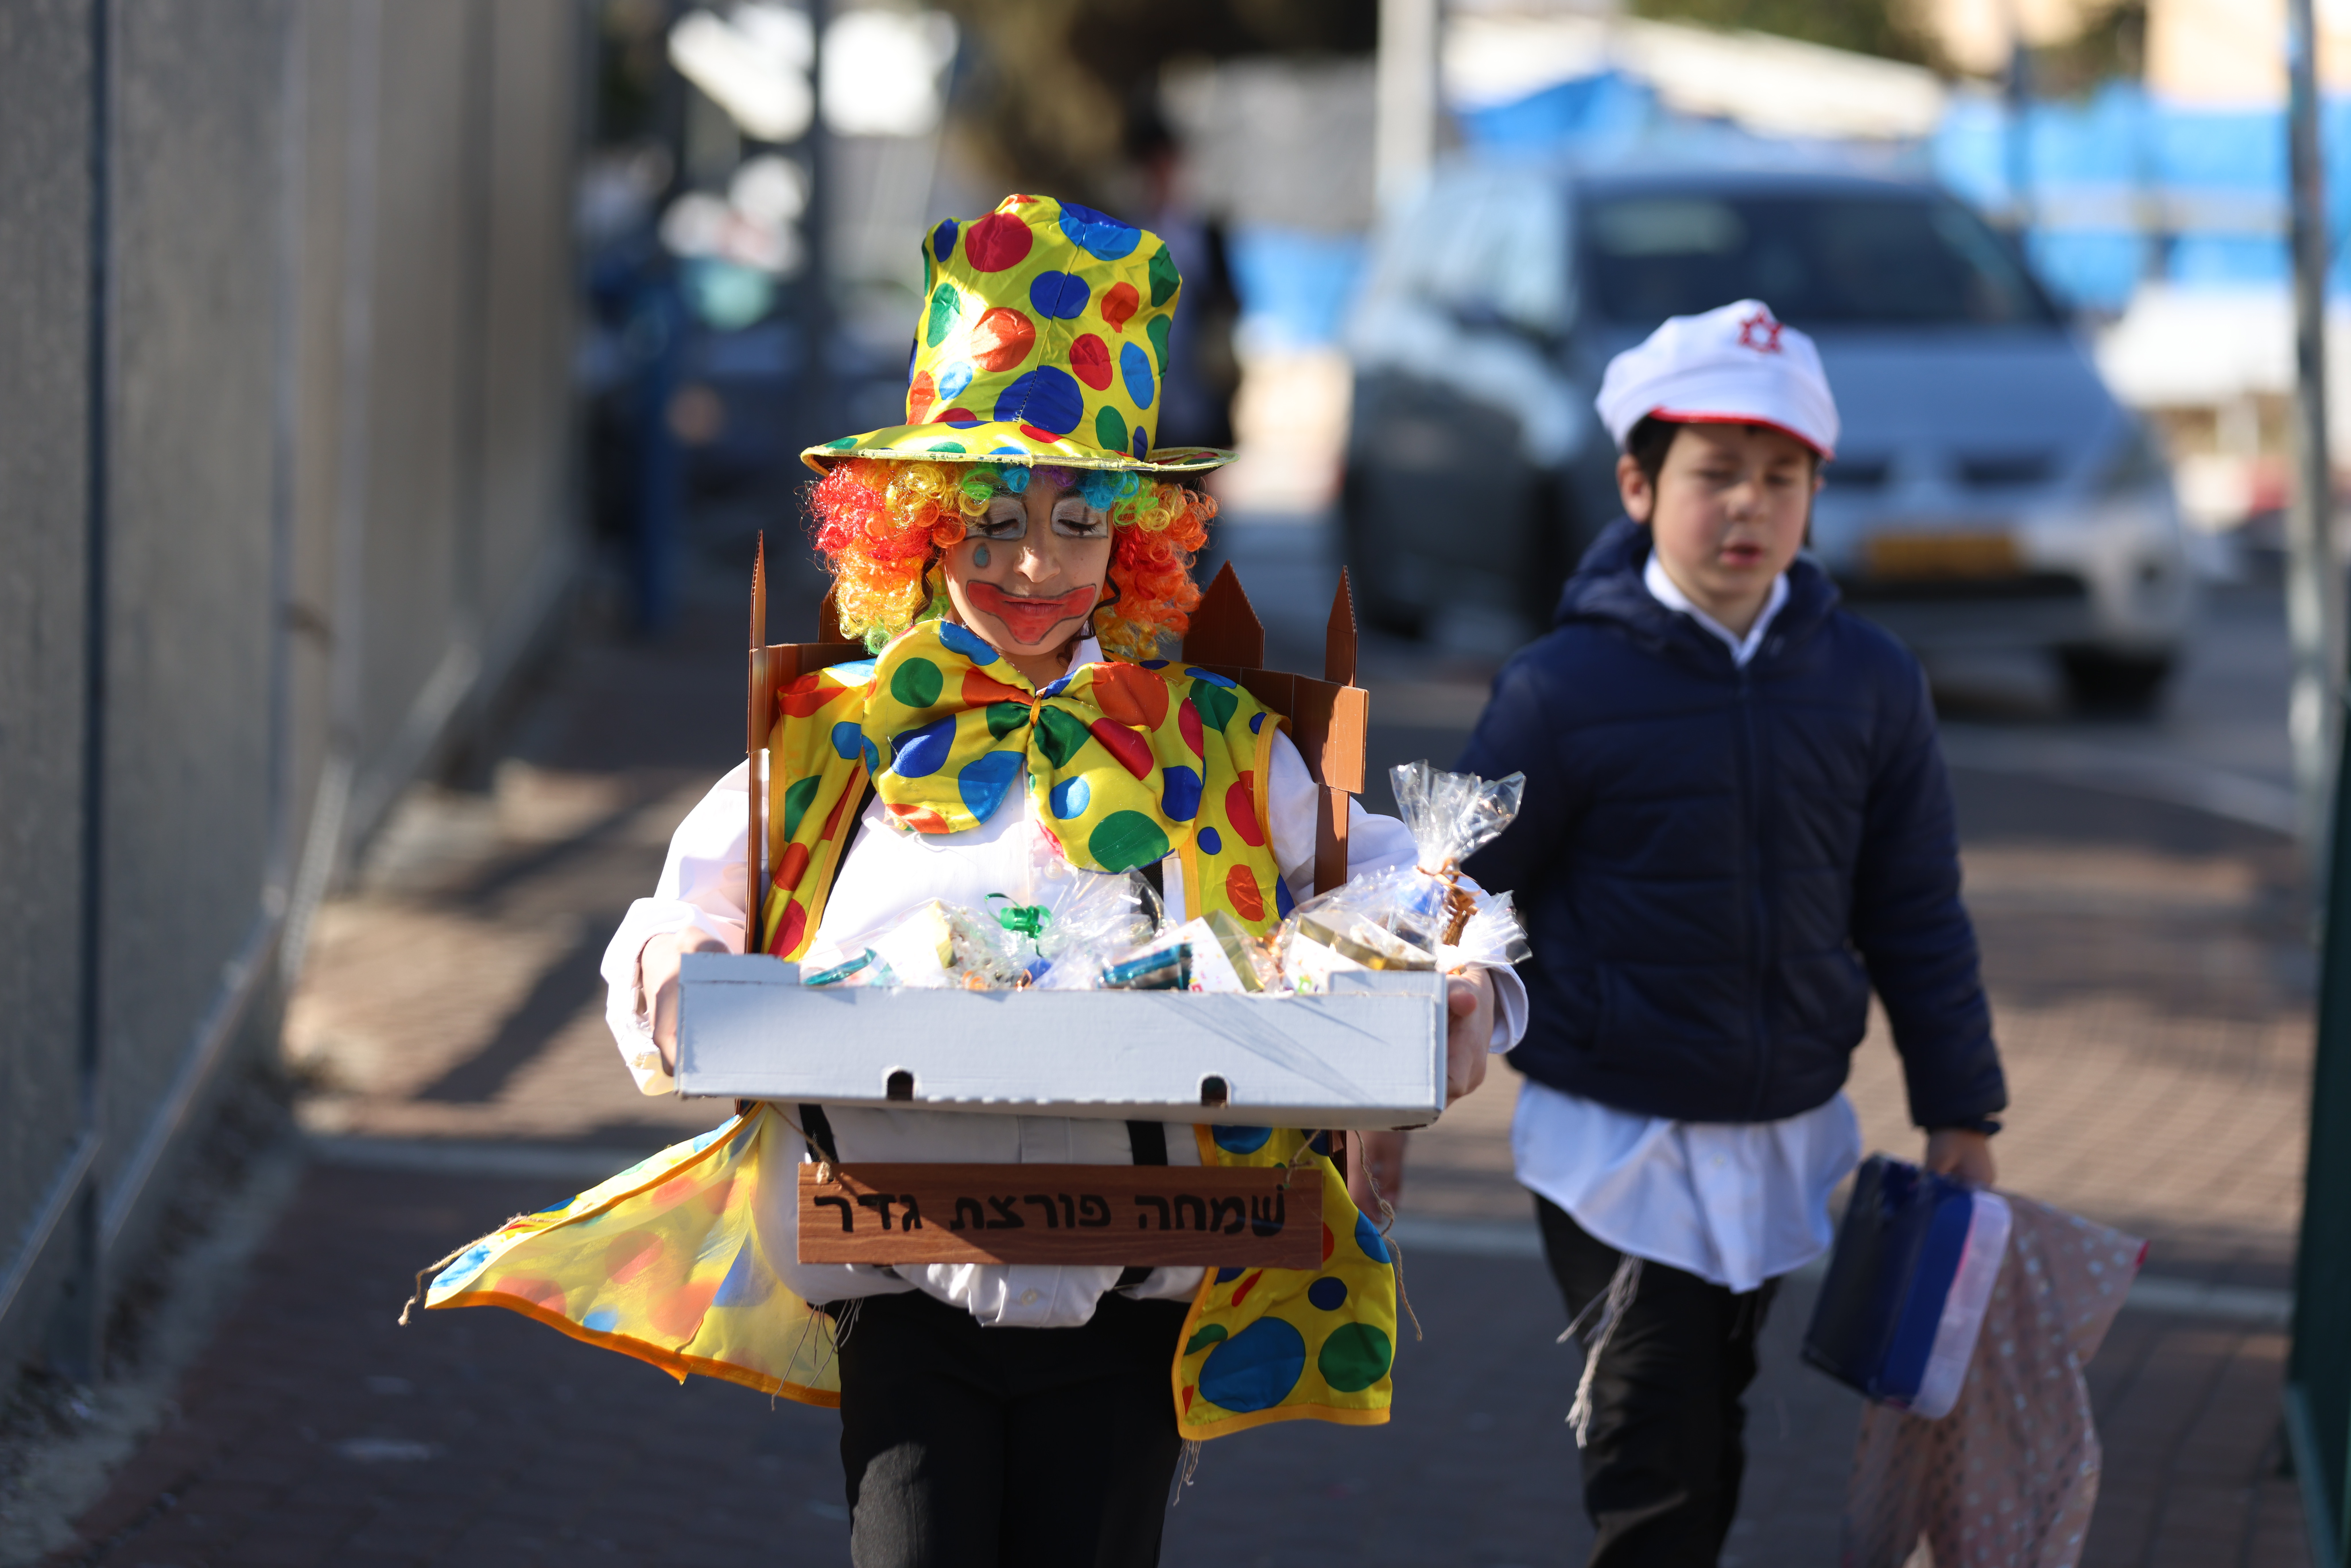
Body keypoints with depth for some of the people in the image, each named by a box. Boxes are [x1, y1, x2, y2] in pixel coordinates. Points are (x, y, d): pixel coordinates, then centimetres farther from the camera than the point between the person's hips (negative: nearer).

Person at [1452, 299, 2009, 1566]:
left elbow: (1916, 914, 10)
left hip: (1787, 1139, 4)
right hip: (1616, 1143, -4)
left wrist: (1960, 1113, 9)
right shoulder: (1568, 689, -11)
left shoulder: (1869, 686, 1)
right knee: (1657, 1465, -8)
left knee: (1710, 1428, 15)